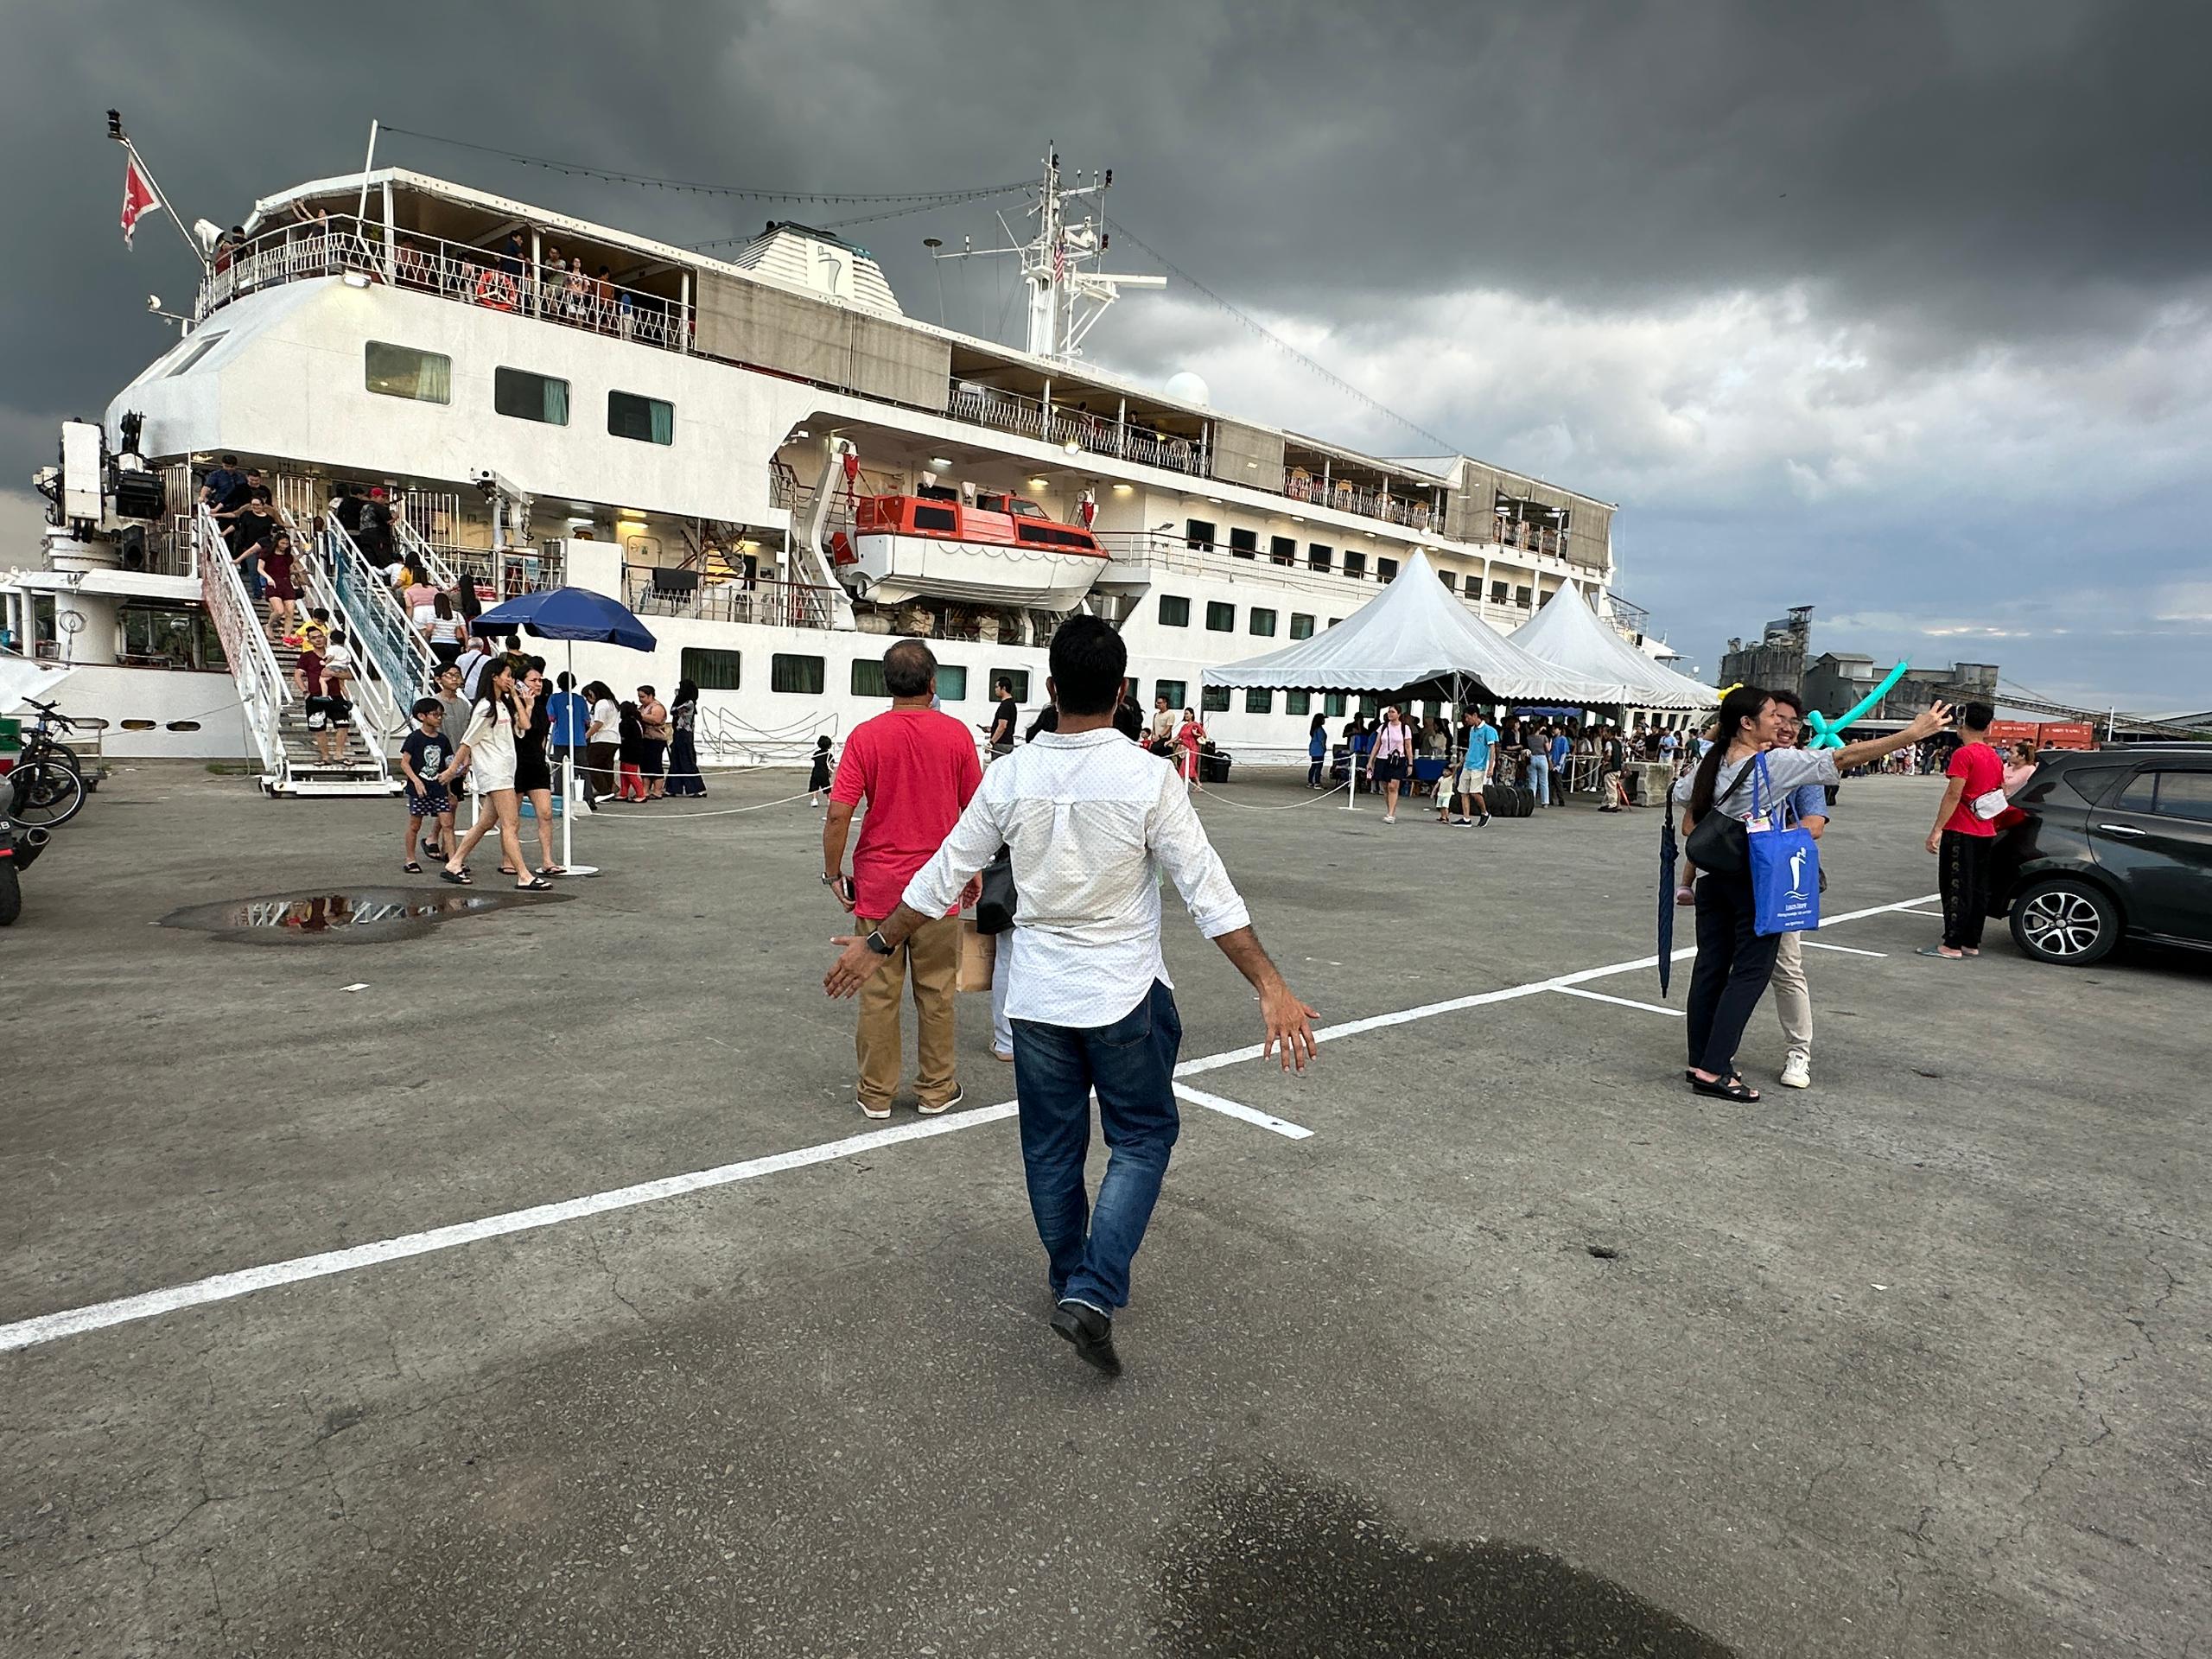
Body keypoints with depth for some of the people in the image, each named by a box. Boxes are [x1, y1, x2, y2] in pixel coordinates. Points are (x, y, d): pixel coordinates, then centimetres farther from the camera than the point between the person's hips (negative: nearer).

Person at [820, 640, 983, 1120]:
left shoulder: (866, 735, -7)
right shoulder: (956, 734, -5)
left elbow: (838, 814, -11)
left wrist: (833, 874, 1)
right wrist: (972, 869, 15)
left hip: (878, 886, 0)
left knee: (879, 993, 10)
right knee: (936, 992, 12)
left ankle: (876, 1093, 20)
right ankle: (935, 1089, 23)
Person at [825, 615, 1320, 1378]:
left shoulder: (1010, 777, -7)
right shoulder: (1148, 777, -15)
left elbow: (941, 877, 1)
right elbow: (1208, 891, -17)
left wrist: (877, 946, 15)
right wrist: (1271, 987, -12)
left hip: (1038, 996, 3)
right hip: (1125, 998, -3)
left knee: (1051, 1146, 18)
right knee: (1142, 1140, 14)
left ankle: (1070, 1277, 37)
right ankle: (1093, 1293, 4)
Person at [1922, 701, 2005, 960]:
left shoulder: (1963, 754, -14)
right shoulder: (1994, 757, 12)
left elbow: (1953, 795, -20)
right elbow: (2001, 796, 19)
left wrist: (1937, 830, -19)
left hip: (1960, 832, -8)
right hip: (1986, 833, 8)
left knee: (1956, 889, -6)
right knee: (1979, 889, 10)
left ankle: (1952, 945, -5)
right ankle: (1972, 943, 16)